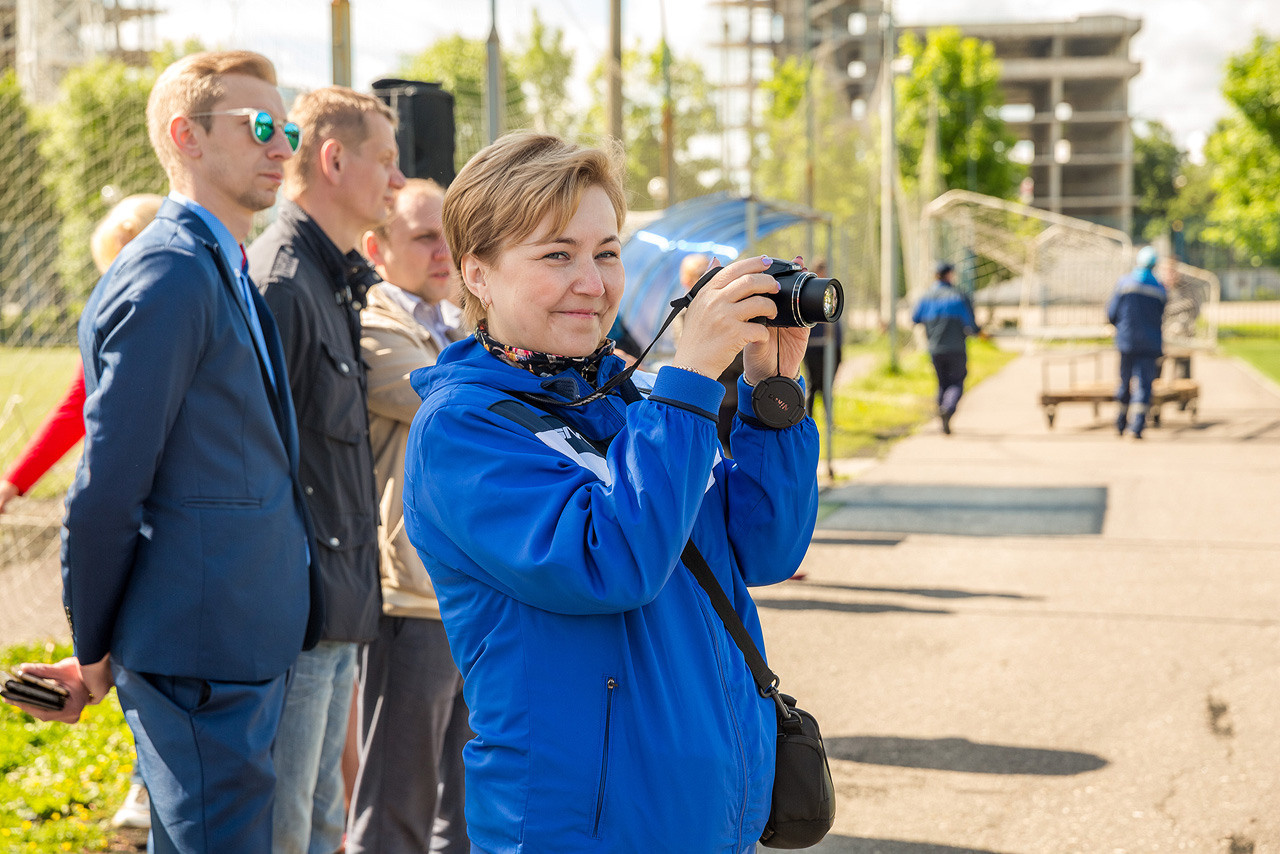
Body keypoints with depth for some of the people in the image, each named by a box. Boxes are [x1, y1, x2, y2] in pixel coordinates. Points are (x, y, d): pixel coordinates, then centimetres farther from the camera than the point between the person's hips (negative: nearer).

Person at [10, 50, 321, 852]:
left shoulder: (227, 272, 16)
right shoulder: (169, 276, -16)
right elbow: (107, 486, -17)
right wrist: (96, 654, -6)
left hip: (248, 647, 9)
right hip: (201, 654, -9)